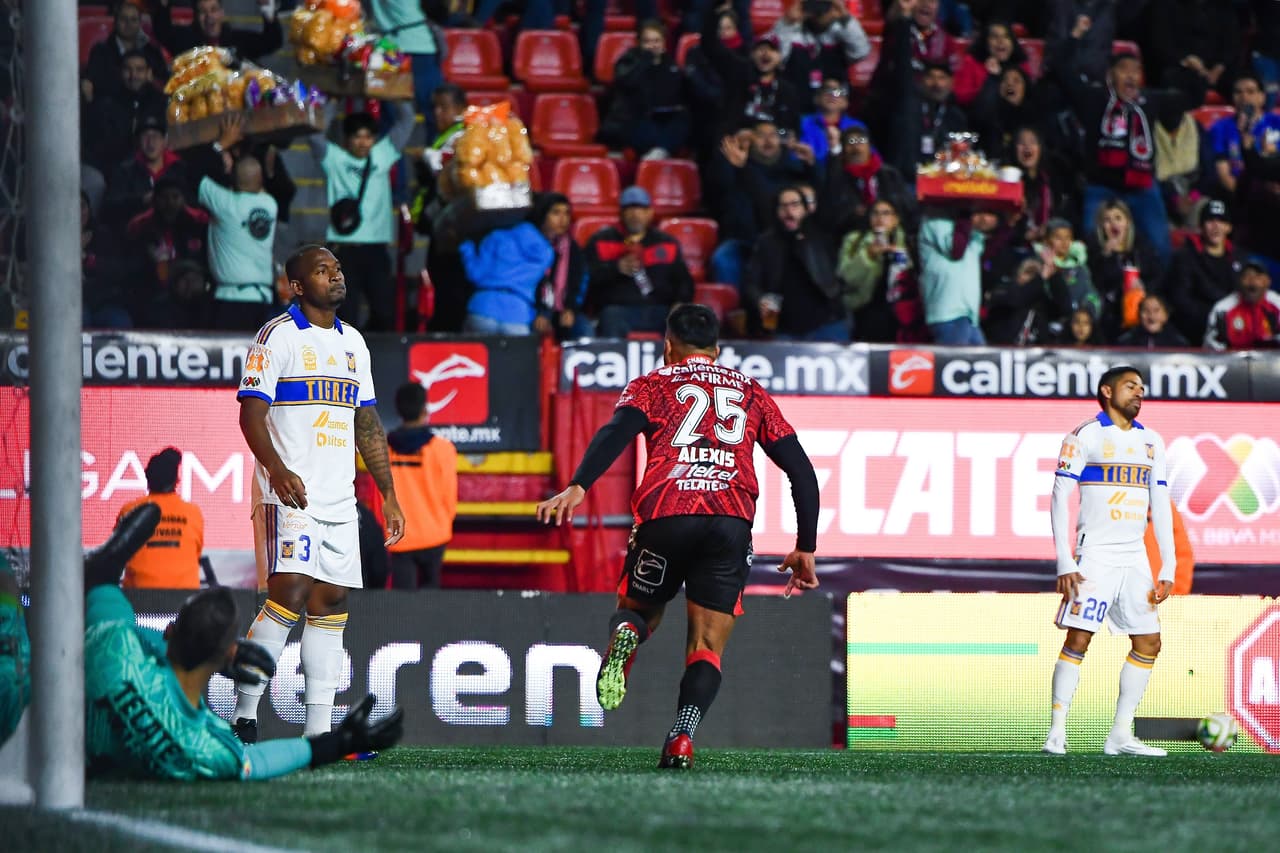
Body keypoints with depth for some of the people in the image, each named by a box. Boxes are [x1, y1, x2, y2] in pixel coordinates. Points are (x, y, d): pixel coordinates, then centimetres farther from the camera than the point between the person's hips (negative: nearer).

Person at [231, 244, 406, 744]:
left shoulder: (353, 343, 18)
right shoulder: (278, 336, -4)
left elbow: (368, 425, 23)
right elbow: (251, 413, -11)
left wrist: (388, 495, 18)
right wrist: (277, 469, -26)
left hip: (339, 498, 7)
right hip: (291, 494, -7)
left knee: (331, 604, 3)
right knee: (289, 594, -18)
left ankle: (318, 732, 4)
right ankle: (244, 717, -13)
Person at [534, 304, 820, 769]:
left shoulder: (653, 385, 19)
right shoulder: (751, 393, 27)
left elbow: (615, 433, -3)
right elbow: (801, 470, 20)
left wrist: (578, 488, -16)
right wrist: (805, 548, 23)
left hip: (666, 515, -1)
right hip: (732, 520, 1)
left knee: (639, 608, 22)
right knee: (708, 647, 5)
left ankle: (624, 636, -14)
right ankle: (683, 736, -20)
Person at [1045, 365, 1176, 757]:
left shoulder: (1151, 442, 14)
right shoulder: (1084, 437, -4)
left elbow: (1160, 506, 15)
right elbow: (1060, 499, -7)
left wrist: (1168, 568, 8)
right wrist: (1065, 563, -15)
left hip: (1135, 559, 6)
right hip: (1095, 556, -6)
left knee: (1148, 643, 3)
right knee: (1078, 639, -13)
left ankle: (1121, 735, 8)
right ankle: (1056, 732, -10)